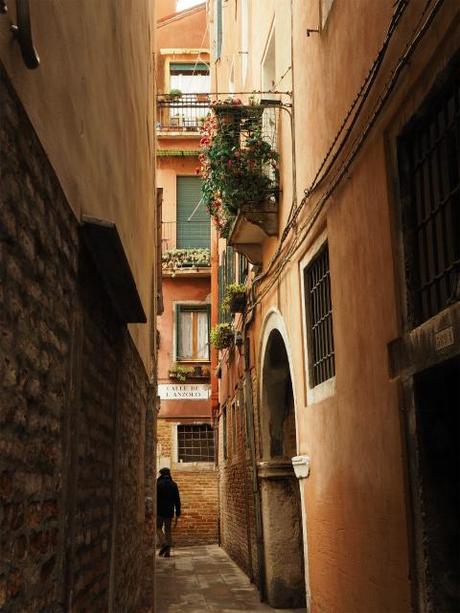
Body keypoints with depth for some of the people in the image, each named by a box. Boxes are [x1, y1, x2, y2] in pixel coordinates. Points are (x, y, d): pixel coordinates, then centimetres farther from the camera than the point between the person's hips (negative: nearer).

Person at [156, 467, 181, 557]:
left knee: (158, 528, 10)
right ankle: (168, 551, 5)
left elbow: (155, 498, -9)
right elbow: (177, 500, 6)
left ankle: (164, 544, -13)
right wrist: (178, 514, 10)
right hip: (170, 512, 4)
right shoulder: (174, 485, 6)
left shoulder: (158, 484, -6)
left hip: (160, 511, -4)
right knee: (168, 530, 9)